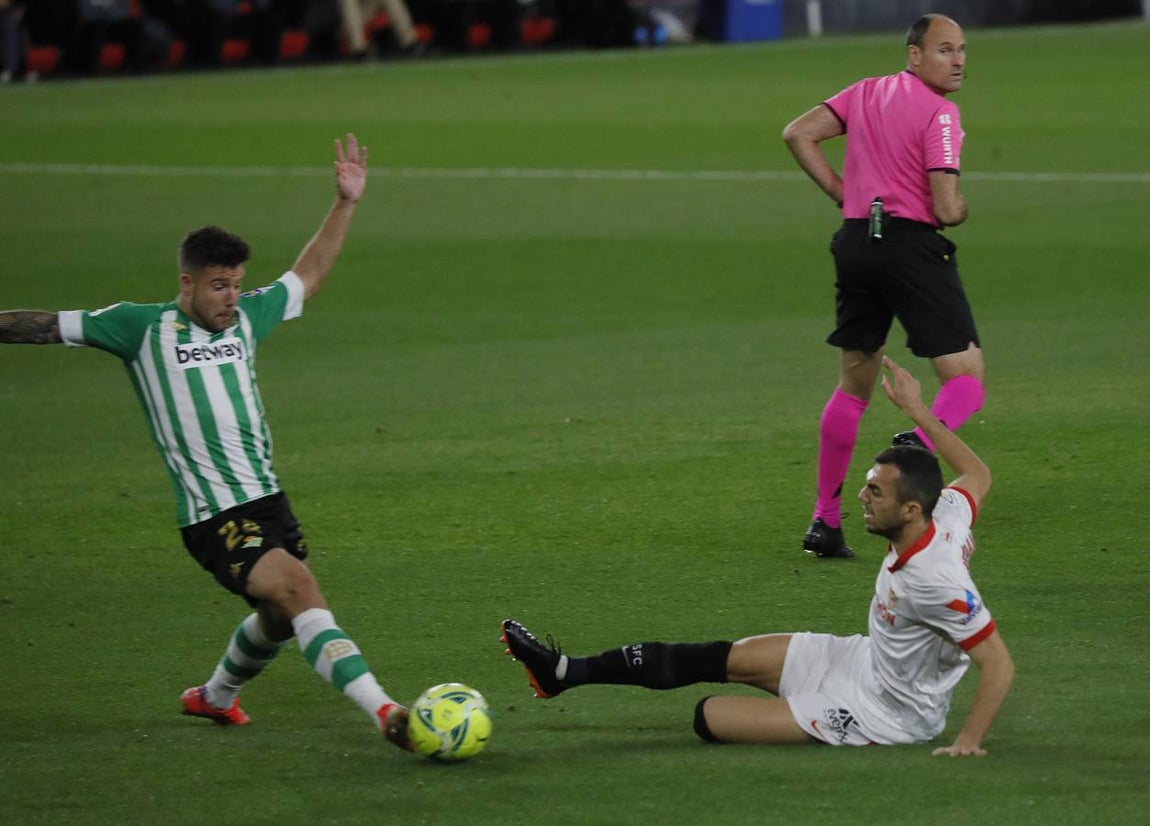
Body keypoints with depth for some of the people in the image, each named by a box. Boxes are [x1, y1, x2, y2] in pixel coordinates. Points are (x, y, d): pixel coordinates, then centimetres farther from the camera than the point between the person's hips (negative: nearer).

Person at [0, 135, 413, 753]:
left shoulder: (245, 317, 12)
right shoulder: (141, 327, -3)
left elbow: (307, 276, 27)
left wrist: (346, 203, 22)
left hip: (267, 497, 7)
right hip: (212, 515, -7)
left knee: (280, 618, 18)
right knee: (299, 588, -23)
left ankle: (215, 696, 48)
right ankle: (383, 713, -31)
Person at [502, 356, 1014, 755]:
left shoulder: (936, 582, -35)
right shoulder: (946, 516, -11)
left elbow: (999, 664, -33)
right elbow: (977, 474, 12)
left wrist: (968, 743, -32)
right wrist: (917, 410, 14)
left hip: (886, 712, -9)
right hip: (868, 658, 9)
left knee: (709, 716, -13)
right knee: (724, 658, 7)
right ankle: (566, 672, 13)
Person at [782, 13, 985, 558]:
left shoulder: (866, 92, 12)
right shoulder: (938, 114, -9)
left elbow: (798, 134, 11)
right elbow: (947, 208, -14)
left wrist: (844, 193, 12)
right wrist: (961, 207, 10)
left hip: (856, 240, 7)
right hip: (912, 244, -7)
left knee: (854, 386, 17)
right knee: (966, 380, -5)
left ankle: (825, 522, 17)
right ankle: (920, 444, -37)